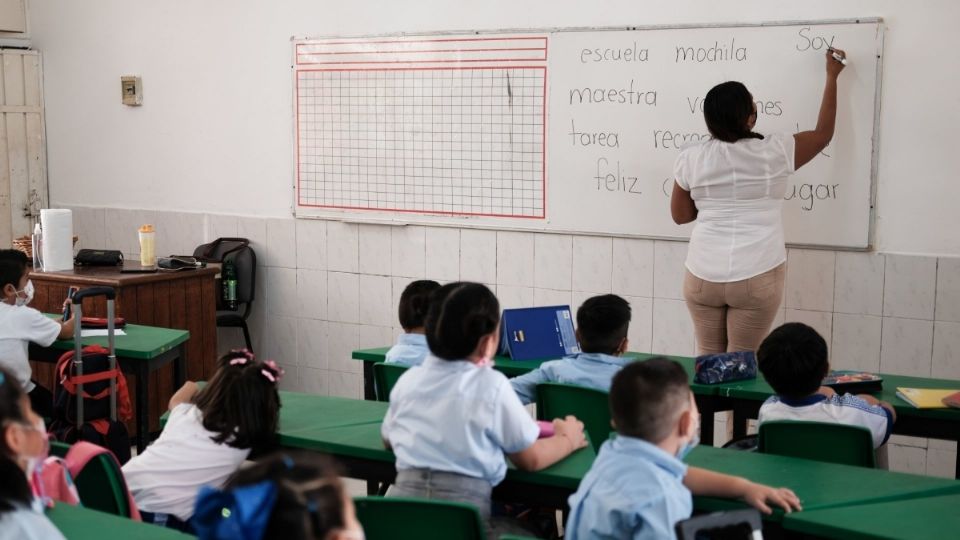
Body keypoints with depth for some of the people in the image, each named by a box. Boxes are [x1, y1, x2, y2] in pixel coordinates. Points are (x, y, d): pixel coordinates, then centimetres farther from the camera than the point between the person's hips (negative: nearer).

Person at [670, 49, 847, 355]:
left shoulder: (690, 158, 0)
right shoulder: (773, 153, -5)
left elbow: (680, 215, 10)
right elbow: (824, 134, 13)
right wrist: (832, 77, 22)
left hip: (703, 275, 2)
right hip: (757, 277, -2)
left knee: (707, 359, 13)